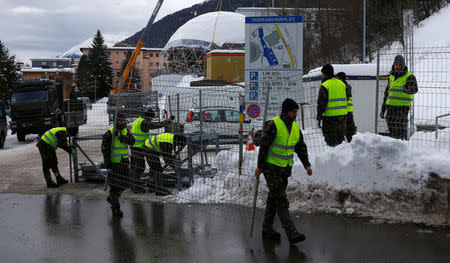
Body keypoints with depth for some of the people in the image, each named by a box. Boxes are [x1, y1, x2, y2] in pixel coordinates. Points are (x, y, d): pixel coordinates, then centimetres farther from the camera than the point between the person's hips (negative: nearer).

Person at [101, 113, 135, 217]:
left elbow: (132, 141, -12)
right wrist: (107, 161, -14)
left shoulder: (126, 131, 6)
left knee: (124, 183, 12)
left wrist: (121, 136, -25)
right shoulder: (109, 133, -9)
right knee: (115, 184, -6)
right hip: (114, 162, -6)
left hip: (124, 161, 6)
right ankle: (115, 209, 1)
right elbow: (104, 149, -8)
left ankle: (111, 198, 36)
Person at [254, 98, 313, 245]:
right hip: (271, 168, -8)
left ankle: (267, 230, 24)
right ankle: (292, 233, -13)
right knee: (281, 200, -9)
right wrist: (259, 167, -14)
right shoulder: (273, 125, -16)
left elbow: (301, 147, 16)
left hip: (285, 169, 8)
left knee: (273, 199, 14)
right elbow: (264, 146, -14)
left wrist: (306, 165, 7)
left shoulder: (295, 127, 8)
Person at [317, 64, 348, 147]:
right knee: (340, 138, 17)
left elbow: (321, 103, -13)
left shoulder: (325, 86, -11)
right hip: (343, 115, 7)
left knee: (331, 141, -2)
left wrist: (319, 117, -7)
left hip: (330, 116, -7)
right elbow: (346, 100, 18)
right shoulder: (342, 84, 13)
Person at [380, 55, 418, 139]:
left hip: (403, 107, -6)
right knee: (391, 129, 9)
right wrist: (383, 109, 22)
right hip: (391, 107, 6)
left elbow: (415, 89, -15)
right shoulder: (391, 77, 16)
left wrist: (408, 88, -39)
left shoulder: (409, 76, -2)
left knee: (400, 131, -10)